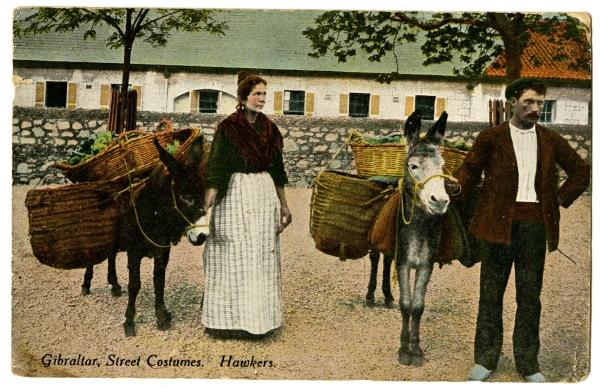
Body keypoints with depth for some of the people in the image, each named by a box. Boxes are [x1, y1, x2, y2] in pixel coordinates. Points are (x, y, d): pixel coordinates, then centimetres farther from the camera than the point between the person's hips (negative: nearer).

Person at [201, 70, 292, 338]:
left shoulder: (269, 128, 10)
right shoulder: (228, 128, -6)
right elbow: (216, 169, -13)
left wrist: (284, 205, 14)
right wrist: (206, 206, -23)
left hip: (265, 197, 5)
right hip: (235, 196, -5)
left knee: (263, 259, 10)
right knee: (233, 258, 2)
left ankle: (260, 317, 22)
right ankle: (231, 318, 13)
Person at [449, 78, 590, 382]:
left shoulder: (551, 140, 12)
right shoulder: (491, 137, 5)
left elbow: (581, 171, 19)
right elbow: (471, 169, 4)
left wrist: (560, 198, 8)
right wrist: (456, 185, -16)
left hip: (535, 226, 2)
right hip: (499, 223, -2)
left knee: (530, 296, 7)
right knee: (491, 293, 4)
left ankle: (528, 363, 18)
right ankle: (485, 360, 15)